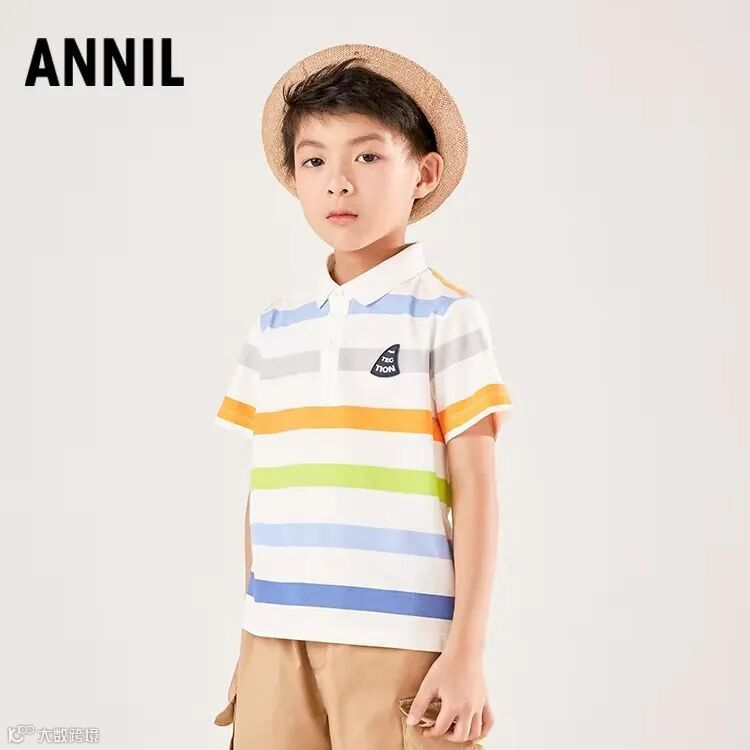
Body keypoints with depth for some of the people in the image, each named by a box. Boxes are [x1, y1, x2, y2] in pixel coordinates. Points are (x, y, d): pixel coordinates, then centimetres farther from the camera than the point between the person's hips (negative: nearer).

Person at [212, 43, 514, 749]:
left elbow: (474, 489, -3)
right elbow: (263, 489, 14)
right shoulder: (273, 328, 11)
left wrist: (466, 650, -7)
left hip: (399, 641, -4)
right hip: (277, 640, 4)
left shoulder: (446, 315, -2)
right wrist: (249, 639, 13)